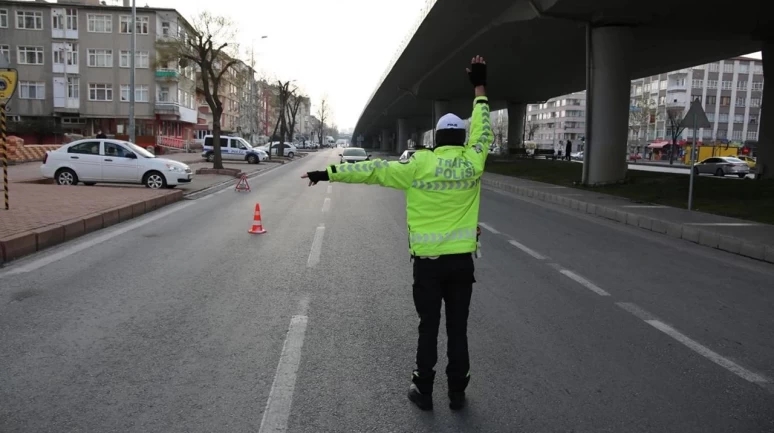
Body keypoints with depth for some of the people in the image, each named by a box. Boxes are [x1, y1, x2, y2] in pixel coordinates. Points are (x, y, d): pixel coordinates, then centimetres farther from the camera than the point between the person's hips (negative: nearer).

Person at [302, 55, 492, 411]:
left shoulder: (419, 164, -9)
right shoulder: (471, 163, -3)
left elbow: (372, 170, -6)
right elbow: (482, 132, 14)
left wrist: (328, 173, 1)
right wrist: (479, 88, 22)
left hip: (428, 261, -1)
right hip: (462, 260, 2)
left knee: (428, 328, 10)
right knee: (458, 328, 12)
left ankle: (424, 392, 20)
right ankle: (457, 392, 21)